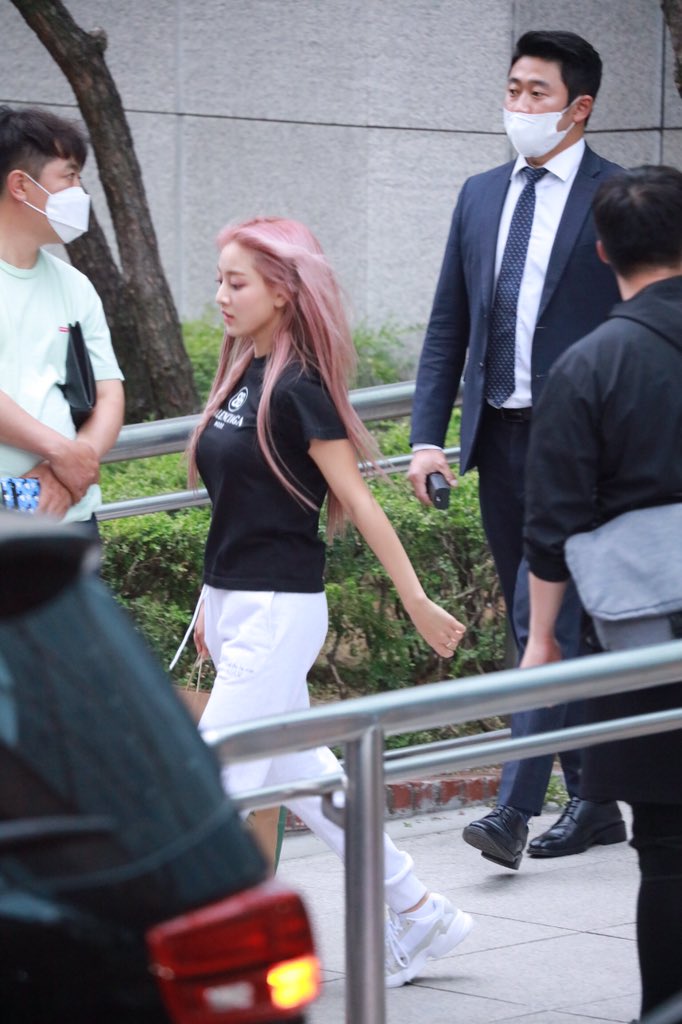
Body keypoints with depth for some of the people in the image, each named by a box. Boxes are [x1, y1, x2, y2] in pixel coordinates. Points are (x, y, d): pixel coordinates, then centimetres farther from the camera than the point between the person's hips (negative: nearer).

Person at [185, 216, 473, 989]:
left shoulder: (298, 388, -14)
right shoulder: (241, 376, 10)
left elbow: (358, 501, -15)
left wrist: (418, 604, -15)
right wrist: (211, 605, 20)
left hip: (279, 611, -9)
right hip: (231, 603, 9)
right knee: (302, 778, 14)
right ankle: (419, 916, 24)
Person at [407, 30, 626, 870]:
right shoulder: (480, 196, 13)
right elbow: (448, 328, 14)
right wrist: (426, 436, 5)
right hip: (498, 439, 7)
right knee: (538, 628, 11)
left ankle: (514, 809, -16)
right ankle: (593, 805, 21)